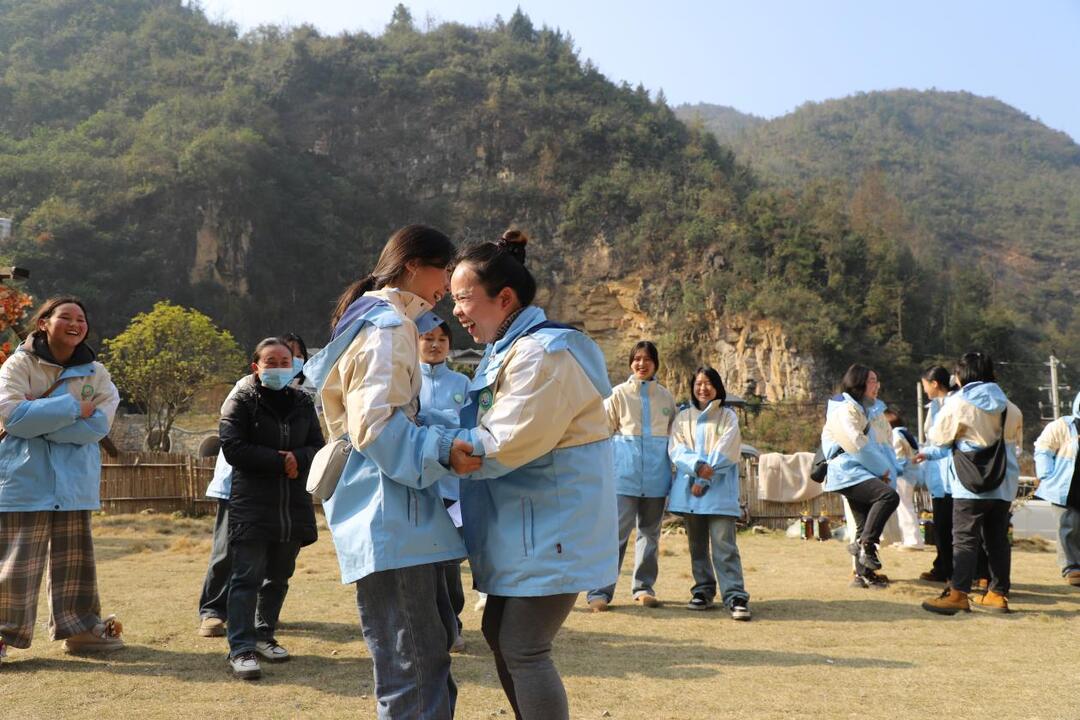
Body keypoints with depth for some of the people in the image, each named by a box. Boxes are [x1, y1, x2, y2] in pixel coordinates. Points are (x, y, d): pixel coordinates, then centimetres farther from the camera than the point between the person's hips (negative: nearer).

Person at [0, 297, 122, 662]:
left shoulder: (95, 373, 6)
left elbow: (100, 423, -8)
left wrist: (40, 417, -14)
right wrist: (73, 408, -16)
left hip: (75, 481, 4)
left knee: (75, 559, 12)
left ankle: (79, 627, 24)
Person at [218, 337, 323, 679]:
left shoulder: (302, 403, 12)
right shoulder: (241, 401, -2)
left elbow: (317, 446, 8)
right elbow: (233, 448, -12)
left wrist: (297, 459, -14)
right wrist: (280, 461, -15)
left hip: (294, 505, 5)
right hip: (252, 505, -5)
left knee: (279, 576, 14)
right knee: (247, 577, -8)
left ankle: (264, 634, 28)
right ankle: (241, 648, -7)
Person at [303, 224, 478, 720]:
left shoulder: (388, 322, 21)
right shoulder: (387, 327, -12)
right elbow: (375, 425, -22)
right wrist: (442, 450, -32)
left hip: (400, 514, 11)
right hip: (389, 518, -11)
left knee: (435, 641, 16)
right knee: (412, 663, -9)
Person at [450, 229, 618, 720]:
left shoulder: (544, 354, -20)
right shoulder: (508, 350, 13)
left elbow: (501, 446, -24)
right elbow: (484, 428, 14)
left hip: (552, 527, -10)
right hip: (525, 525, 10)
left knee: (523, 649, -6)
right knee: (499, 634, 17)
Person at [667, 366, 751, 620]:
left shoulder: (728, 417, 5)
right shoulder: (683, 418, 13)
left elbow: (725, 453, -5)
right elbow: (676, 450, 0)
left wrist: (705, 479, -12)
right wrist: (698, 466, -18)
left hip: (719, 490, -3)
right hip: (689, 489, 3)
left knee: (724, 544, -11)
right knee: (697, 544, 9)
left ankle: (736, 596, -13)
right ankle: (703, 592, 18)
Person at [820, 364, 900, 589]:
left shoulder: (874, 410, 19)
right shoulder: (845, 410, -9)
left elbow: (887, 442, 13)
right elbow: (857, 445, -16)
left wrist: (889, 470, -3)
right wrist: (882, 469, -10)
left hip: (867, 475, 9)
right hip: (849, 472, -9)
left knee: (866, 526, 8)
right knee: (889, 496, -28)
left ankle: (863, 574, 16)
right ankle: (865, 544, -19)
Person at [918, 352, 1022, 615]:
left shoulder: (958, 404, -8)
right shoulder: (1009, 408, 10)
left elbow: (938, 437, -1)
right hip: (1004, 484, 5)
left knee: (965, 539, -5)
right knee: (998, 539, 10)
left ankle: (958, 593, -10)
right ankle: (998, 593, 14)